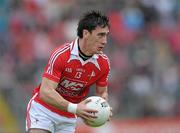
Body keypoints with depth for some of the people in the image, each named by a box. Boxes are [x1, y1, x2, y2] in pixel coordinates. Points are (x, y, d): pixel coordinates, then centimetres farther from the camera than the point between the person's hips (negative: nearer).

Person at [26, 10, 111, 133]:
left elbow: (102, 92, 7)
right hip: (43, 109, -4)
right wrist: (74, 108, -41)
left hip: (69, 117, 4)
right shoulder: (60, 55, -25)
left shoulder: (103, 63, -10)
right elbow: (45, 92, -29)